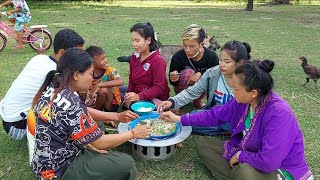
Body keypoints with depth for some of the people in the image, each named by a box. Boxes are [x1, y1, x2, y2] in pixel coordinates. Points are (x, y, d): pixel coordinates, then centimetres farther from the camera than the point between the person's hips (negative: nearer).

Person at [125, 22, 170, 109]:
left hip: (156, 99, -8)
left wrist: (139, 96, -28)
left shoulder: (158, 60, -15)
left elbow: (159, 87, -18)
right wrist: (130, 95, -5)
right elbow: (131, 79, 12)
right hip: (137, 94, 8)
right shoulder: (134, 57, 7)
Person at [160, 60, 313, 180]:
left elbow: (268, 162, -36)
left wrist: (241, 156, -18)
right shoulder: (243, 101, -11)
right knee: (203, 146, 2)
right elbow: (216, 114, 2)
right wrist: (181, 119, 1)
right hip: (249, 153, 7)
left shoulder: (279, 114, -32)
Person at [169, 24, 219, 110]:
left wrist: (201, 74, -30)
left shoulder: (211, 55, -21)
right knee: (188, 72, -31)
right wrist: (174, 80, -37)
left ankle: (197, 101, 2)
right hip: (183, 89, -1)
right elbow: (174, 83, -12)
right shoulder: (177, 57, -22)